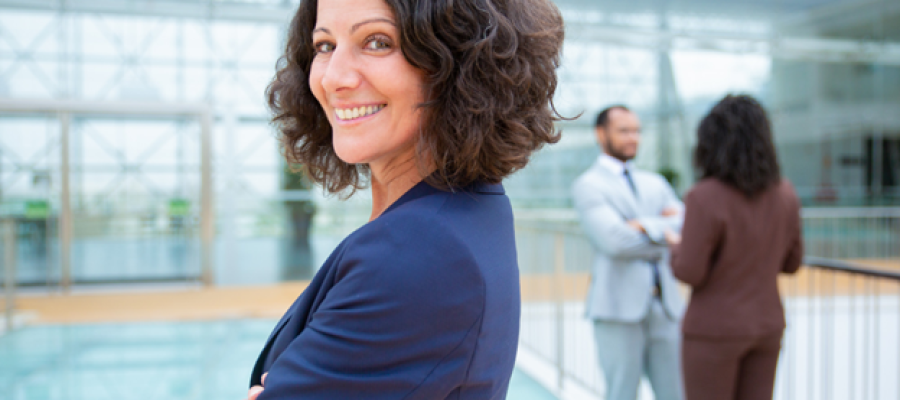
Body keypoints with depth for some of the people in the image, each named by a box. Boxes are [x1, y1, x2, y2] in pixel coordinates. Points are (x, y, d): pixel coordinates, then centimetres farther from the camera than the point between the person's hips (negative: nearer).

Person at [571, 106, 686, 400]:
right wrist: (665, 232, -2)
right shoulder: (588, 185, -1)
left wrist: (647, 225, -13)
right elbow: (616, 241, -15)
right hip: (619, 307, -5)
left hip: (665, 306, 6)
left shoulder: (655, 184, 18)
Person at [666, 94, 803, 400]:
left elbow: (690, 273, -19)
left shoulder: (705, 198, -20)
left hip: (715, 329, -6)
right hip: (766, 324, 6)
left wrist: (677, 246, 1)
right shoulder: (784, 193, 0)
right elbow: (791, 262, 9)